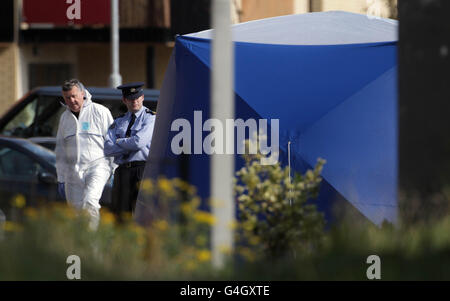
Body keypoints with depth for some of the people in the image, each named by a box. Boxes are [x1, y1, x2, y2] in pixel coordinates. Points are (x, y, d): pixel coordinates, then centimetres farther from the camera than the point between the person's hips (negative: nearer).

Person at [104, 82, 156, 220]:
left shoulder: (150, 118, 4)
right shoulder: (119, 122, 20)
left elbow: (139, 142, -11)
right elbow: (108, 149, 6)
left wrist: (119, 142, 4)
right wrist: (129, 146, -5)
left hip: (143, 168, -5)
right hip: (123, 171, 5)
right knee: (120, 212, 0)